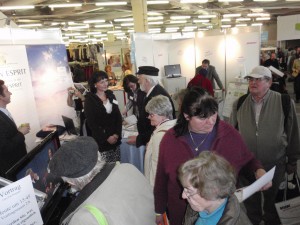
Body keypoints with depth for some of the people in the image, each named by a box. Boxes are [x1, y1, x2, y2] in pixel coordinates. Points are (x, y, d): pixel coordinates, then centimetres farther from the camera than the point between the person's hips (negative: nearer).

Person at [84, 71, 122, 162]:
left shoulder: (111, 95, 8)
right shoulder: (89, 100, -7)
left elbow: (118, 116, 7)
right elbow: (91, 123, -10)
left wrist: (117, 134, -6)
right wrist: (106, 138, -12)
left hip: (115, 138, 5)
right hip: (101, 140, -4)